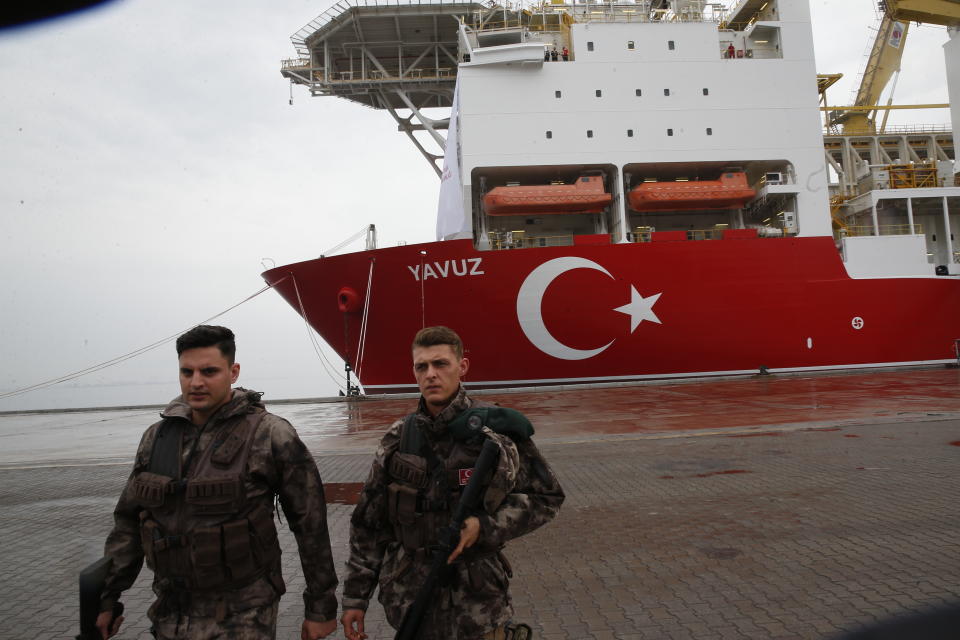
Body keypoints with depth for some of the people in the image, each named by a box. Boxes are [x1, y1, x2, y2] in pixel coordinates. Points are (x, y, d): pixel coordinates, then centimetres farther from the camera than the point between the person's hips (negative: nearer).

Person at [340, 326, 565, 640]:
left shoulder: (498, 428, -10)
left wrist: (485, 526, -17)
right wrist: (355, 597, 6)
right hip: (409, 599, 2)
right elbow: (369, 523, 4)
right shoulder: (398, 439, -2)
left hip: (478, 603, -2)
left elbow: (546, 497, -4)